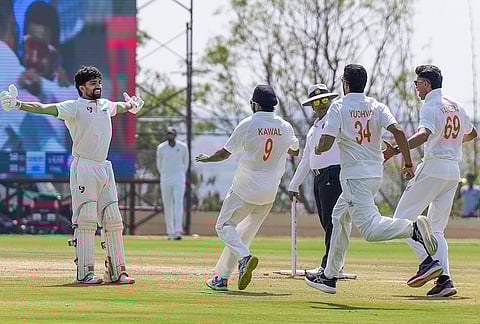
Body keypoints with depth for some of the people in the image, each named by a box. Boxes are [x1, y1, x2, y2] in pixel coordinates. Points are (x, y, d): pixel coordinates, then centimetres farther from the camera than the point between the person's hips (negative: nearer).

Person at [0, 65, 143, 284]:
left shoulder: (105, 105, 14)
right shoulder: (73, 107, -7)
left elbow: (119, 107, 39)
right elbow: (44, 108, -20)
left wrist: (130, 106, 58)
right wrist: (18, 105, -35)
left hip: (104, 168, 7)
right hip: (83, 168, -7)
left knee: (112, 220, 7)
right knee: (85, 220, -10)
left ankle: (116, 271, 13)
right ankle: (84, 272, -9)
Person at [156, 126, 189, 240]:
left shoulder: (183, 147, 0)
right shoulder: (161, 148, -1)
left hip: (179, 179, -1)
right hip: (165, 179, 1)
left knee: (178, 203, -14)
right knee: (167, 206, 3)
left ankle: (178, 231, -22)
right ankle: (170, 232, 9)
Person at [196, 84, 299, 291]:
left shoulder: (248, 125, -12)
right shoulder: (285, 127, 2)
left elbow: (225, 153, -5)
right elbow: (295, 151, 21)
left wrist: (206, 158, 13)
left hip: (245, 190, -5)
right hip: (270, 192, 5)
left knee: (224, 225, 4)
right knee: (245, 232, 14)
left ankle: (244, 258, -24)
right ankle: (222, 277, 15)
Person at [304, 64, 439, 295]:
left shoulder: (339, 107, -6)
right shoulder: (377, 107, 8)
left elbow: (326, 143, -14)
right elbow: (398, 132, -6)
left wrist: (318, 149, 9)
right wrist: (408, 163, 0)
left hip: (355, 176, -7)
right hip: (376, 174, 8)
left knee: (370, 227, -16)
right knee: (340, 218, 22)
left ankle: (413, 228, -39)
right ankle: (329, 276, 26)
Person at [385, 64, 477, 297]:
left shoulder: (431, 105, -10)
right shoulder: (456, 106, 16)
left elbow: (423, 134, -29)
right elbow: (472, 133, 32)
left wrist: (395, 150, -39)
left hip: (433, 167, -8)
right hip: (454, 170, 8)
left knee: (403, 218, -1)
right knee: (436, 228, 11)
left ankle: (429, 261, -18)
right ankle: (444, 280, -4)